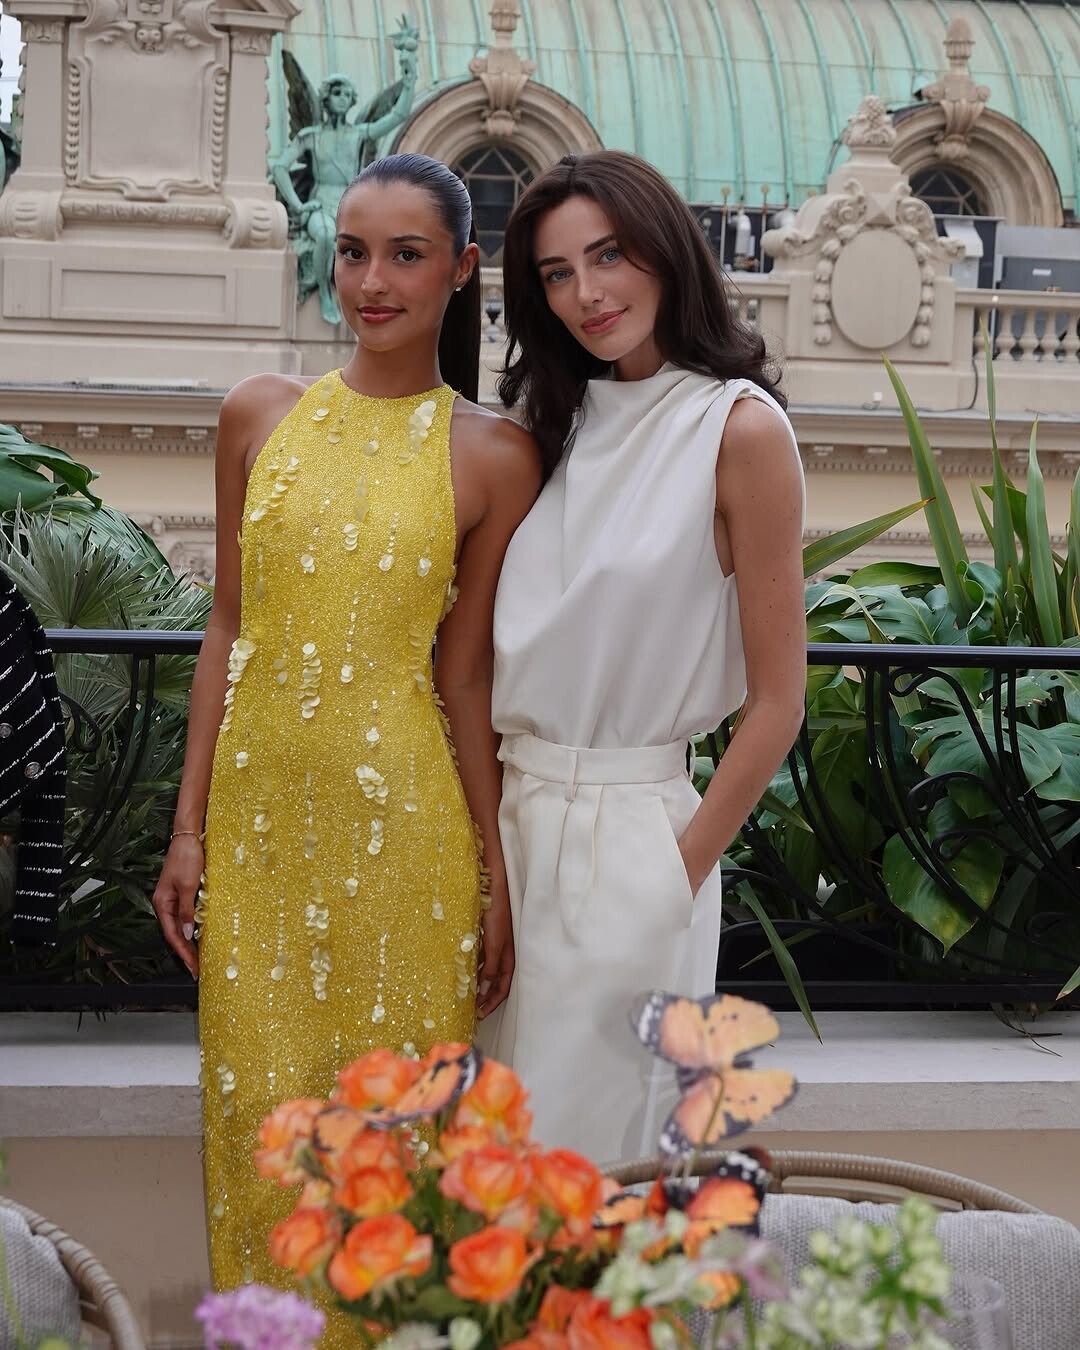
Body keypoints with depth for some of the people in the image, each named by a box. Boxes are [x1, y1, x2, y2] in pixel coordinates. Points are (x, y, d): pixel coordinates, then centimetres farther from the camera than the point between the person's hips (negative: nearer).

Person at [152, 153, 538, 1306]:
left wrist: (502, 877, -3)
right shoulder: (262, 414, 5)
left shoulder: (492, 457, -4)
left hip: (400, 821, -3)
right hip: (259, 809, 3)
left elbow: (467, 676, -2)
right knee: (259, 1107, 11)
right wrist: (189, 827, 6)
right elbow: (228, 631, 8)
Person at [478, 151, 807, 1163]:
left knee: (583, 1157, 4)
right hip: (513, 814, 6)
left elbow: (777, 704, -11)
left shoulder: (740, 428, -10)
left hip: (630, 829, -6)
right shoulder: (561, 424, 9)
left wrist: (680, 874, -10)